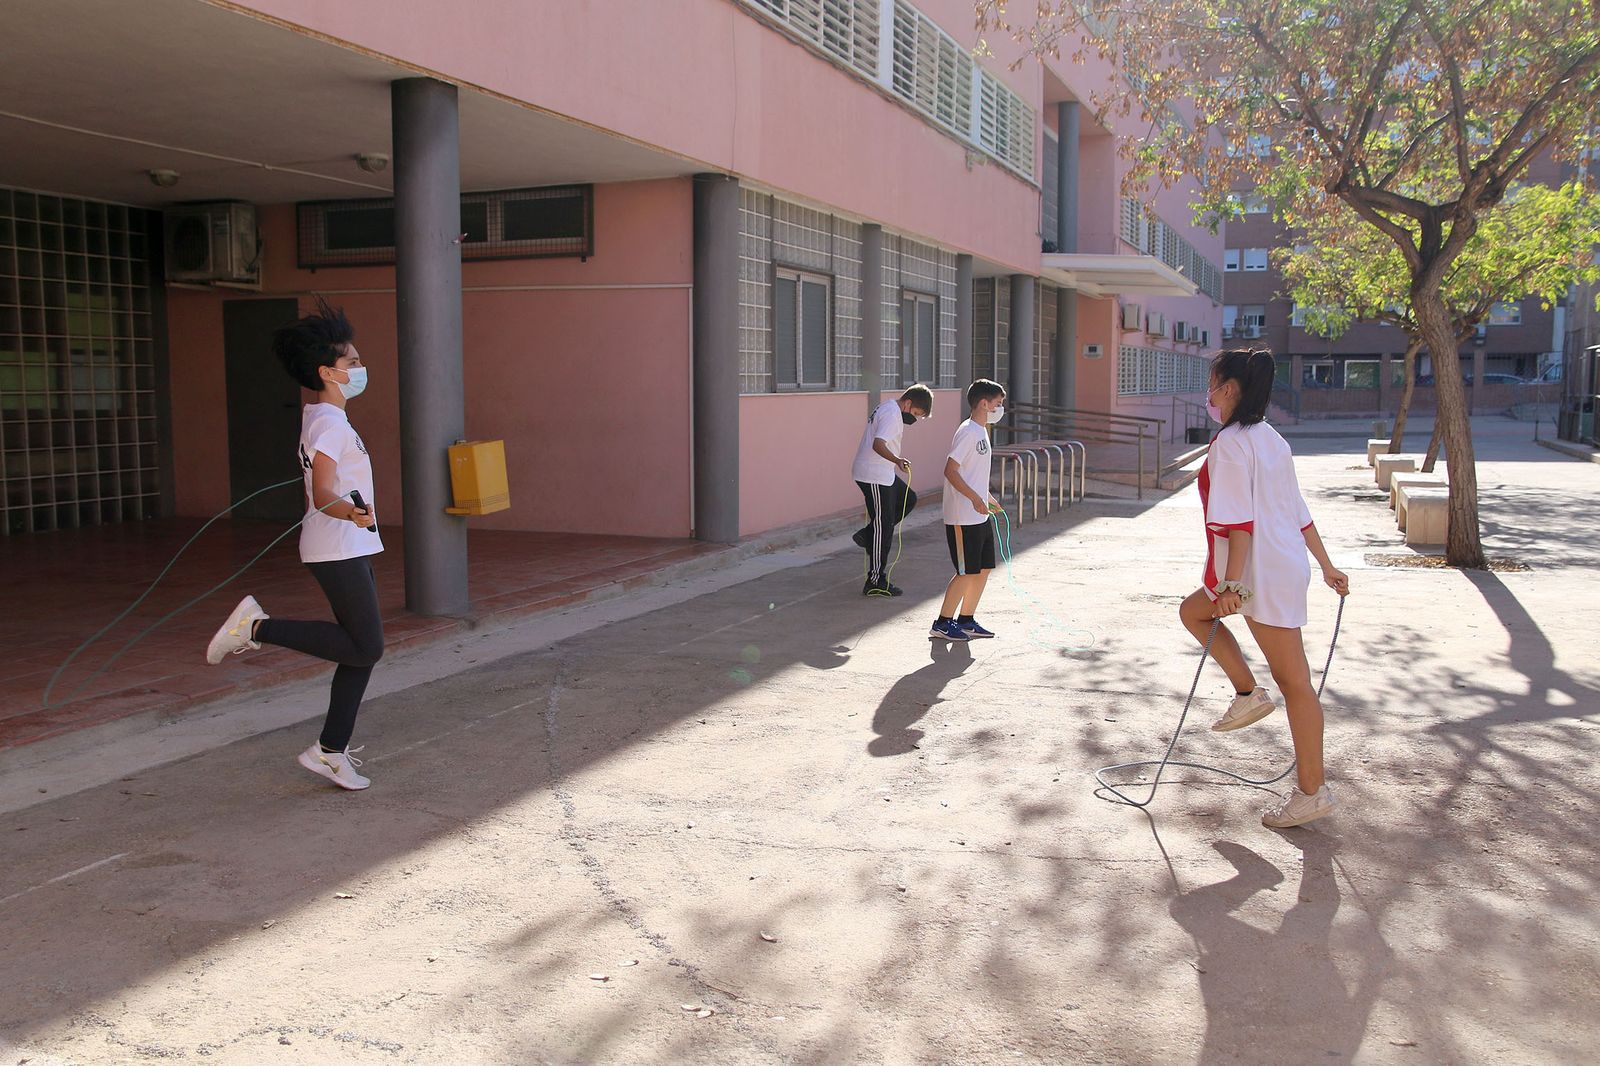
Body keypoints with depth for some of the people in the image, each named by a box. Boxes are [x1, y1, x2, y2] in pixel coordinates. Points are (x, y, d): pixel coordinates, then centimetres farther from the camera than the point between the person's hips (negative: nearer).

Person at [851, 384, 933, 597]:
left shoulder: (888, 408, 13)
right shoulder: (892, 414, -19)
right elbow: (878, 445, -33)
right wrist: (897, 460, -49)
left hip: (882, 473, 10)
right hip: (874, 476, -10)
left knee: (908, 499, 21)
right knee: (883, 526, -4)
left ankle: (867, 534, 17)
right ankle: (875, 582, 2)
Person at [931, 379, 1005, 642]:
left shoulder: (981, 431, 14)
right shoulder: (967, 432, -16)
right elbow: (950, 471, -22)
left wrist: (987, 497, 26)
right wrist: (975, 498, -26)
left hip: (979, 517, 10)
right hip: (963, 518, -10)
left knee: (984, 568, 12)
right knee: (967, 572, -4)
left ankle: (966, 620, 23)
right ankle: (942, 624, 7)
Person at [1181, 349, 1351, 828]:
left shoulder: (1230, 443, -15)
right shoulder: (1270, 439, 13)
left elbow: (1240, 521, -22)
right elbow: (1298, 511, 17)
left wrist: (1232, 583, -23)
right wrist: (1327, 567, 21)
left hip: (1263, 573, -10)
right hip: (1288, 565, 10)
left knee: (1294, 681, -3)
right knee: (1193, 609, 23)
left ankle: (1313, 793, 5)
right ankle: (1249, 693, 19)